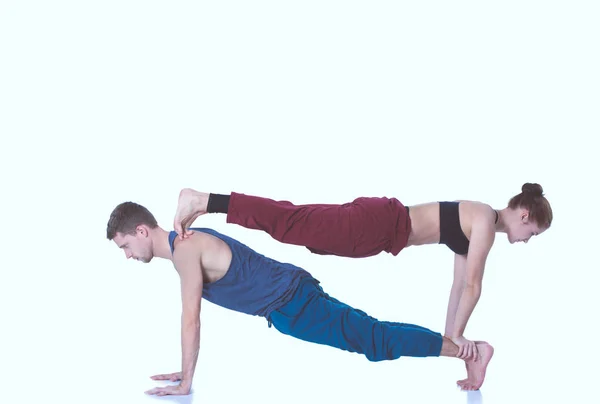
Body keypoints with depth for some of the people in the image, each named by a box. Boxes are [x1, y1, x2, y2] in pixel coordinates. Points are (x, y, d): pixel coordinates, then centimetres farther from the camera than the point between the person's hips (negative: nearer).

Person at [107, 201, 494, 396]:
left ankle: (471, 350, -6)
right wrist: (185, 371, 20)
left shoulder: (185, 249, -19)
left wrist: (185, 382, -16)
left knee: (371, 337, -8)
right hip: (287, 296, 9)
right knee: (364, 333, 15)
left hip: (290, 301, -9)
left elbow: (191, 319, -21)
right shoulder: (186, 241, 12)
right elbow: (191, 316, 20)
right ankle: (463, 345, 22)